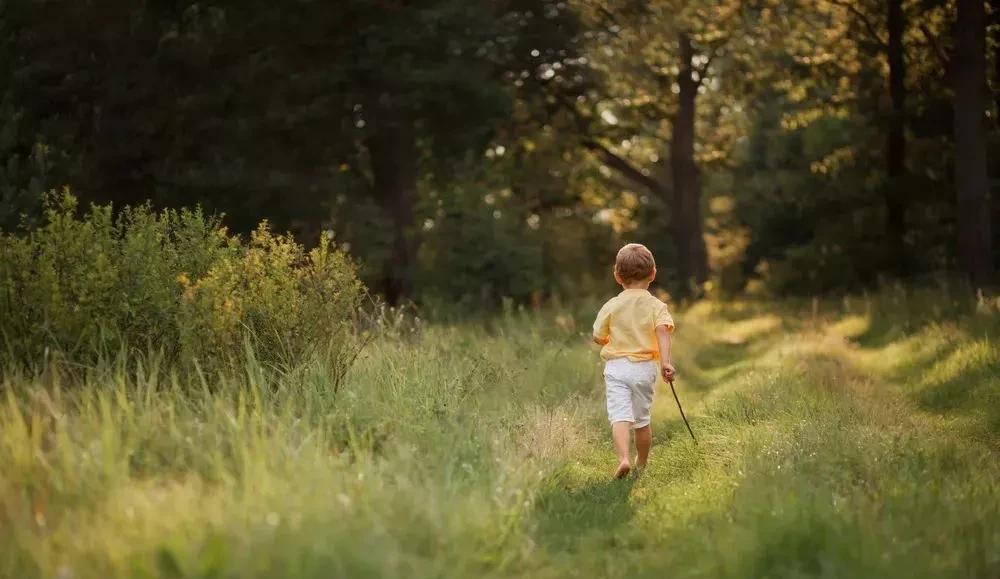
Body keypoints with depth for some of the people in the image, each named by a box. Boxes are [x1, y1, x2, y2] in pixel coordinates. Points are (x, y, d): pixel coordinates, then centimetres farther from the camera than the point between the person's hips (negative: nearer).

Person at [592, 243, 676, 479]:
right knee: (642, 419, 17)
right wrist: (665, 362, -26)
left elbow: (598, 337, 5)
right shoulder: (656, 306, 0)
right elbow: (663, 331, -17)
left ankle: (623, 458, -32)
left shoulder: (611, 306, 0)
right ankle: (642, 463, 29)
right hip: (645, 367, 2)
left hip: (616, 367, -2)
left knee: (620, 416, -11)